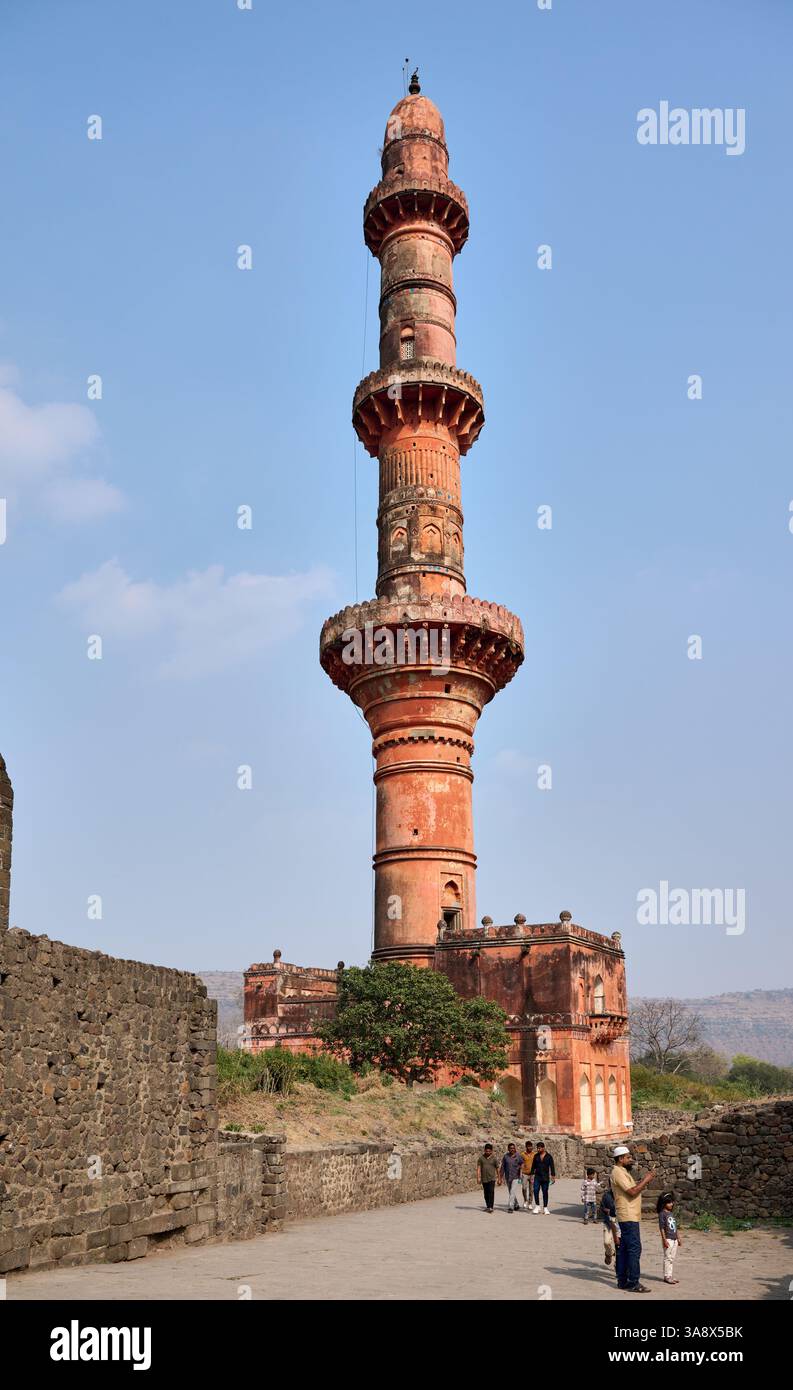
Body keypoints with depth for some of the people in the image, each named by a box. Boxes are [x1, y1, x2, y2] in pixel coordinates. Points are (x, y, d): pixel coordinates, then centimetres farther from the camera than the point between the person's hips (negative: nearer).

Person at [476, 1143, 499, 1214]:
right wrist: (478, 1177, -9)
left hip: (492, 1178, -2)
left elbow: (497, 1169, 6)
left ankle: (491, 1207, -14)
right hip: (484, 1179, 2)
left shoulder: (494, 1158, 0)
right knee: (486, 1193, 11)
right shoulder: (481, 1158, 2)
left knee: (491, 1192, -13)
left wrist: (499, 1178, 8)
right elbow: (478, 1168, 0)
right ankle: (487, 1206, 25)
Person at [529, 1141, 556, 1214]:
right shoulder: (536, 1156, 7)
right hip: (537, 1177, 2)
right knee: (536, 1191, -9)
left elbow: (552, 1167, -1)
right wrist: (532, 1175, 7)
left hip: (545, 1177, -2)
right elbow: (533, 1166, 12)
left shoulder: (548, 1156, 0)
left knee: (545, 1192, 3)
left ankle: (545, 1208, 11)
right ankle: (537, 1206, 4)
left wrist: (553, 1176, -7)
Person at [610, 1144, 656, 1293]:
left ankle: (622, 1281, 16)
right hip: (628, 1217, -10)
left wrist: (645, 1182, 9)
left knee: (624, 1248, 12)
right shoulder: (618, 1172, -15)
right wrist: (645, 1181, -13)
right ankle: (633, 1283, -7)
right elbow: (632, 1192, -22)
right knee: (634, 1249, -9)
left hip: (630, 1217, 10)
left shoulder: (623, 1172, 18)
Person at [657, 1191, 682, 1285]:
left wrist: (679, 1238, 16)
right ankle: (667, 1276, 0)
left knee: (672, 1258, 11)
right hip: (668, 1239, -8)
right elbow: (662, 1228, -14)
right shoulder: (662, 1214, -10)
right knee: (668, 1258, -5)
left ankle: (671, 1276, 18)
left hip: (674, 1239, 8)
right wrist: (664, 1240, -18)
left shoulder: (672, 1214, 14)